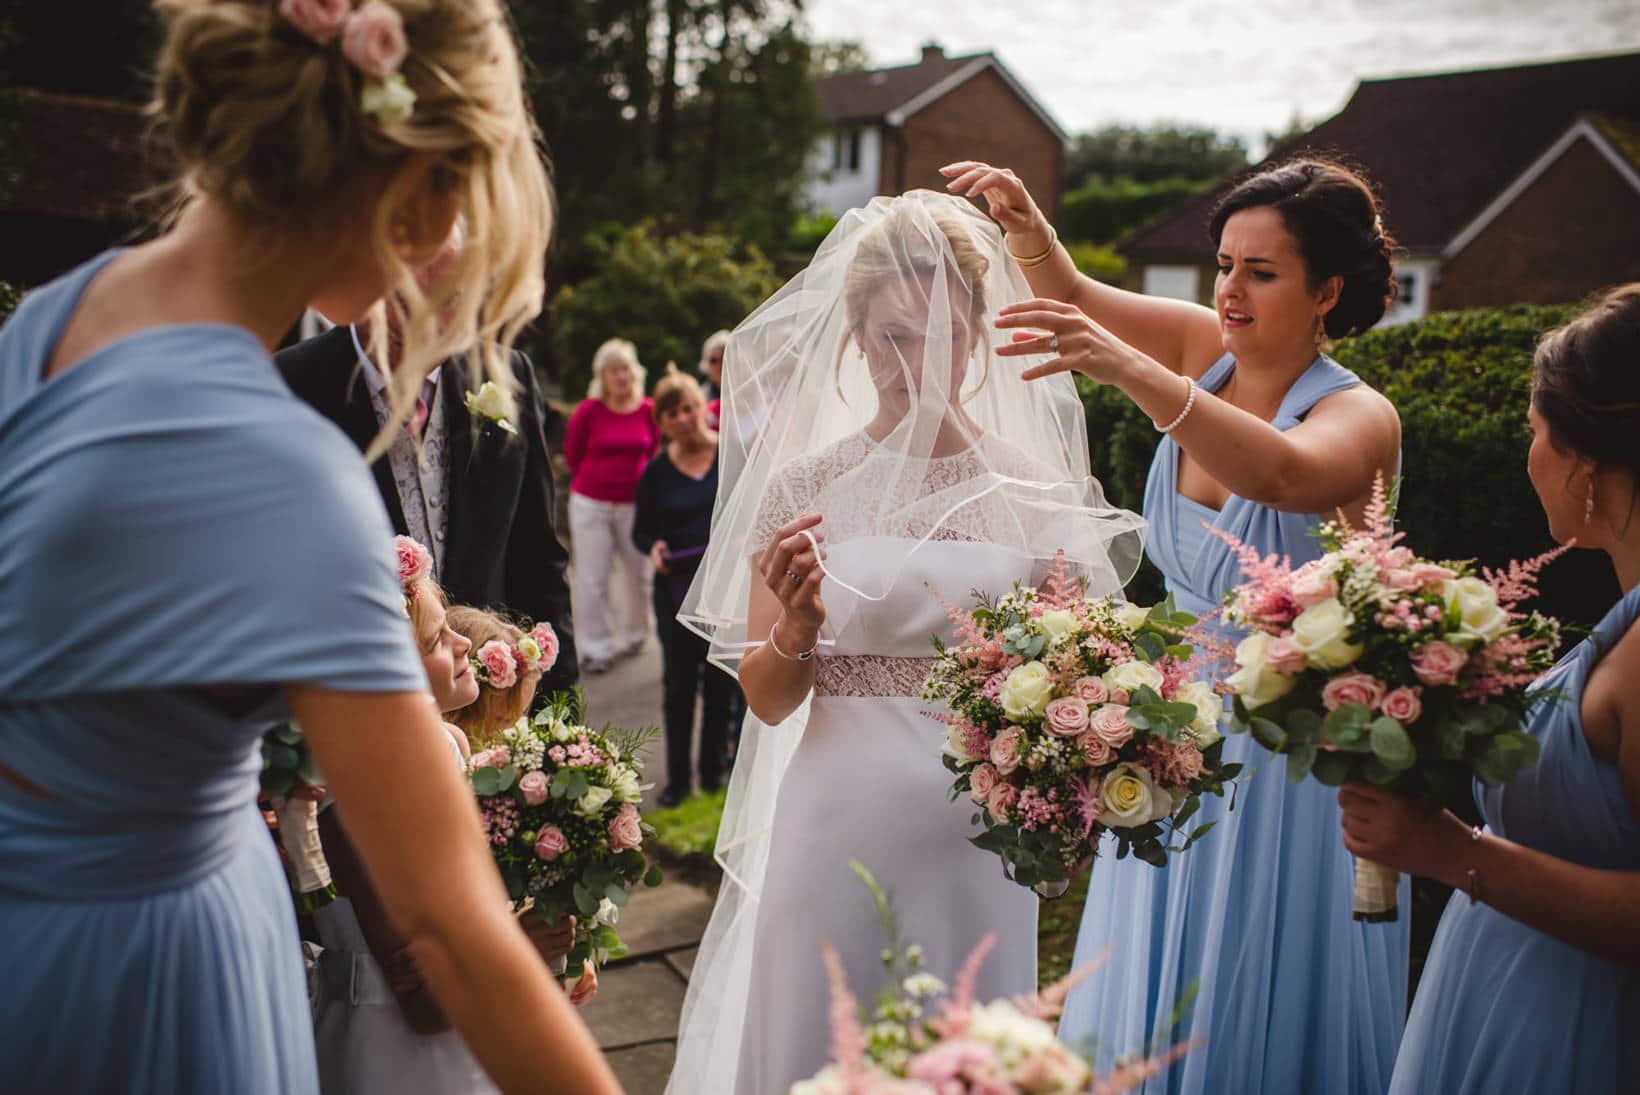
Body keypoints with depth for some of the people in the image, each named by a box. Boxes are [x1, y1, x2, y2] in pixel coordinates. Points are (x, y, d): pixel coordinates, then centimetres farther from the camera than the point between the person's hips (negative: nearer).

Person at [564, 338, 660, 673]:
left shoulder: (648, 410, -5)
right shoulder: (588, 411, -10)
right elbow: (572, 453, 3)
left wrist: (635, 479, 9)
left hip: (635, 503, 2)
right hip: (591, 503, -2)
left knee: (639, 575, 10)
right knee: (592, 578, 2)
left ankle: (633, 634, 31)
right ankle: (596, 647, 12)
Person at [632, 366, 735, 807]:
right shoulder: (656, 472, 3)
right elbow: (641, 531, 11)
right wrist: (653, 547, -11)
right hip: (676, 586, 1)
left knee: (721, 681, 7)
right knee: (680, 683, 5)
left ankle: (714, 771, 22)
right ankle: (677, 779, 17)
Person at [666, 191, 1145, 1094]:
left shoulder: (1035, 487, 0)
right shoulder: (804, 483, -4)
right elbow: (767, 698, -2)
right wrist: (794, 630, -21)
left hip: (981, 830, 1)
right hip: (839, 825, -1)